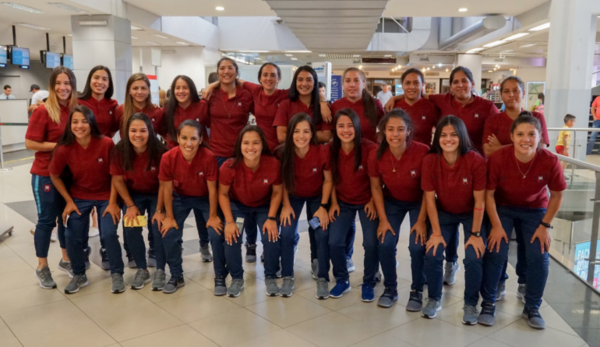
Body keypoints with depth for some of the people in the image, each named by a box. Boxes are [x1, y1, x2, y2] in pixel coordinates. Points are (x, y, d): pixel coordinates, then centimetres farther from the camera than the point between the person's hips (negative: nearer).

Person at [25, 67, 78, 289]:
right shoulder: (43, 111, -13)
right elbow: (30, 144, -15)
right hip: (45, 175, -5)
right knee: (47, 220, 4)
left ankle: (66, 260, 32)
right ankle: (42, 268, 20)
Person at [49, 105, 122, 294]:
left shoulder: (106, 143, -22)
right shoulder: (64, 149, -18)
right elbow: (54, 176, -1)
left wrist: (112, 202, -13)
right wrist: (69, 201, -2)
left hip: (106, 196, -2)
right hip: (79, 197, 2)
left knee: (109, 234, -13)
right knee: (72, 236, -5)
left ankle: (117, 274, 10)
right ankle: (79, 276, 20)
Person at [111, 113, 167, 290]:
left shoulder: (159, 151, -26)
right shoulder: (120, 151, -20)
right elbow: (117, 180, -9)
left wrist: (159, 210, -17)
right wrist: (130, 205, -11)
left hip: (156, 194, -2)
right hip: (134, 194, 2)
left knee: (159, 228, -19)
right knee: (130, 228, -16)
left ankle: (160, 269, 5)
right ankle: (142, 270, 4)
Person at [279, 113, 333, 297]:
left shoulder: (322, 151, -28)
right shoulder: (283, 152, -26)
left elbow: (328, 181, -14)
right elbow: (283, 181, -9)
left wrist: (323, 207, -16)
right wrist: (286, 205, -12)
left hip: (317, 196, 0)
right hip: (293, 196, 1)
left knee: (321, 233, -14)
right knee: (287, 233, -16)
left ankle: (322, 278, 8)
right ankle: (287, 278, 1)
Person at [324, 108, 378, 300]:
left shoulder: (369, 148, -20)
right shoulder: (331, 150, -10)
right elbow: (331, 179, 2)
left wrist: (373, 202, -12)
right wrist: (334, 203, -4)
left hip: (367, 201, -2)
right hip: (343, 202, 3)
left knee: (371, 243, -14)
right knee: (333, 241, -11)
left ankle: (369, 283, 13)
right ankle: (342, 280, 15)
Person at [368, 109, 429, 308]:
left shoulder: (423, 152, -30)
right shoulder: (376, 156, -22)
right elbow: (376, 188, -7)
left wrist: (421, 220, -17)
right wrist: (383, 219, -10)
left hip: (419, 203, -2)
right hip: (392, 202, 2)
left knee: (417, 246, -15)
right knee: (385, 244, -12)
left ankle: (417, 291, 11)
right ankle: (390, 289, 13)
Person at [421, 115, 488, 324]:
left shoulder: (476, 161, -25)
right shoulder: (430, 161, -19)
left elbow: (479, 201, -18)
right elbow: (430, 199, -14)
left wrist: (476, 234, -16)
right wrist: (436, 232, -13)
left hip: (471, 214, -1)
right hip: (444, 213, 2)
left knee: (474, 257, -18)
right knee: (432, 254, -14)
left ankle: (471, 304, 7)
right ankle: (434, 299, 11)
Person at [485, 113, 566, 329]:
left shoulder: (550, 161, -24)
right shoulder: (498, 158, -28)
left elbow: (557, 195, -7)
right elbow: (488, 194, -16)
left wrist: (545, 226, -7)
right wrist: (496, 226, -16)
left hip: (535, 210, 1)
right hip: (503, 208, -1)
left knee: (539, 256, -9)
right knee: (496, 251, -14)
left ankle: (532, 308, 14)